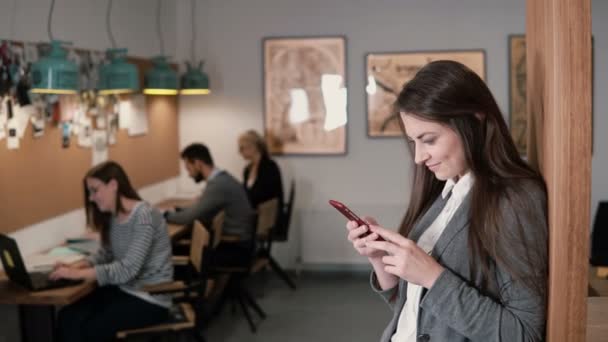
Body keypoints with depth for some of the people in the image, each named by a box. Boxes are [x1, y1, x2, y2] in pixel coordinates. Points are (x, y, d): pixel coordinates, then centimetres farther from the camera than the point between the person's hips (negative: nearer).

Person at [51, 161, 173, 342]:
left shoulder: (144, 216, -20)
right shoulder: (112, 217, 6)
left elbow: (128, 269, -25)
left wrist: (78, 274, -23)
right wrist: (77, 266, -4)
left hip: (150, 299, -7)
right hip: (122, 289, 7)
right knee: (67, 317, -13)